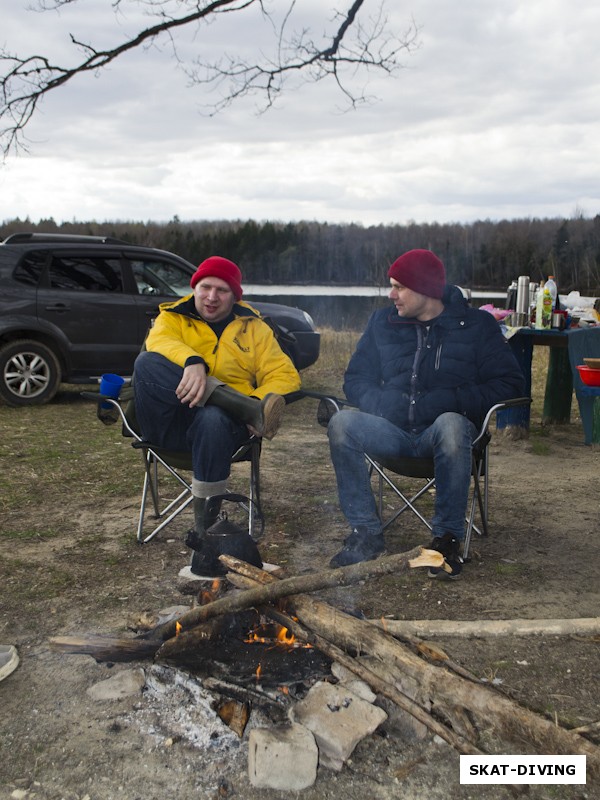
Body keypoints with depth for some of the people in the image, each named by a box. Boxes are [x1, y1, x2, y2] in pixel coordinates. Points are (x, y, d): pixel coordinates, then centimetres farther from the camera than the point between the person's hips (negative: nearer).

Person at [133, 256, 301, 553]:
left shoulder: (252, 327, 16)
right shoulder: (173, 317, 13)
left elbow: (285, 375, 8)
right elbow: (158, 341, -13)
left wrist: (260, 400, -15)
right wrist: (192, 361, -35)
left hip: (224, 420, 0)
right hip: (169, 424, 1)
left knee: (213, 419, -39)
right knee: (147, 361, -28)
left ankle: (205, 521, -24)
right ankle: (250, 410, -32)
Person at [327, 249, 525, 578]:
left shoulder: (476, 325, 4)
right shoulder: (382, 322, 14)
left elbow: (510, 384, -3)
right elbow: (355, 380, 14)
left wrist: (449, 401, -15)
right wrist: (381, 402, -9)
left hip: (446, 426, -3)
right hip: (394, 431, 3)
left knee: (450, 425, -39)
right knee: (342, 423, -26)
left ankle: (447, 537, -22)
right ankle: (367, 532, -17)